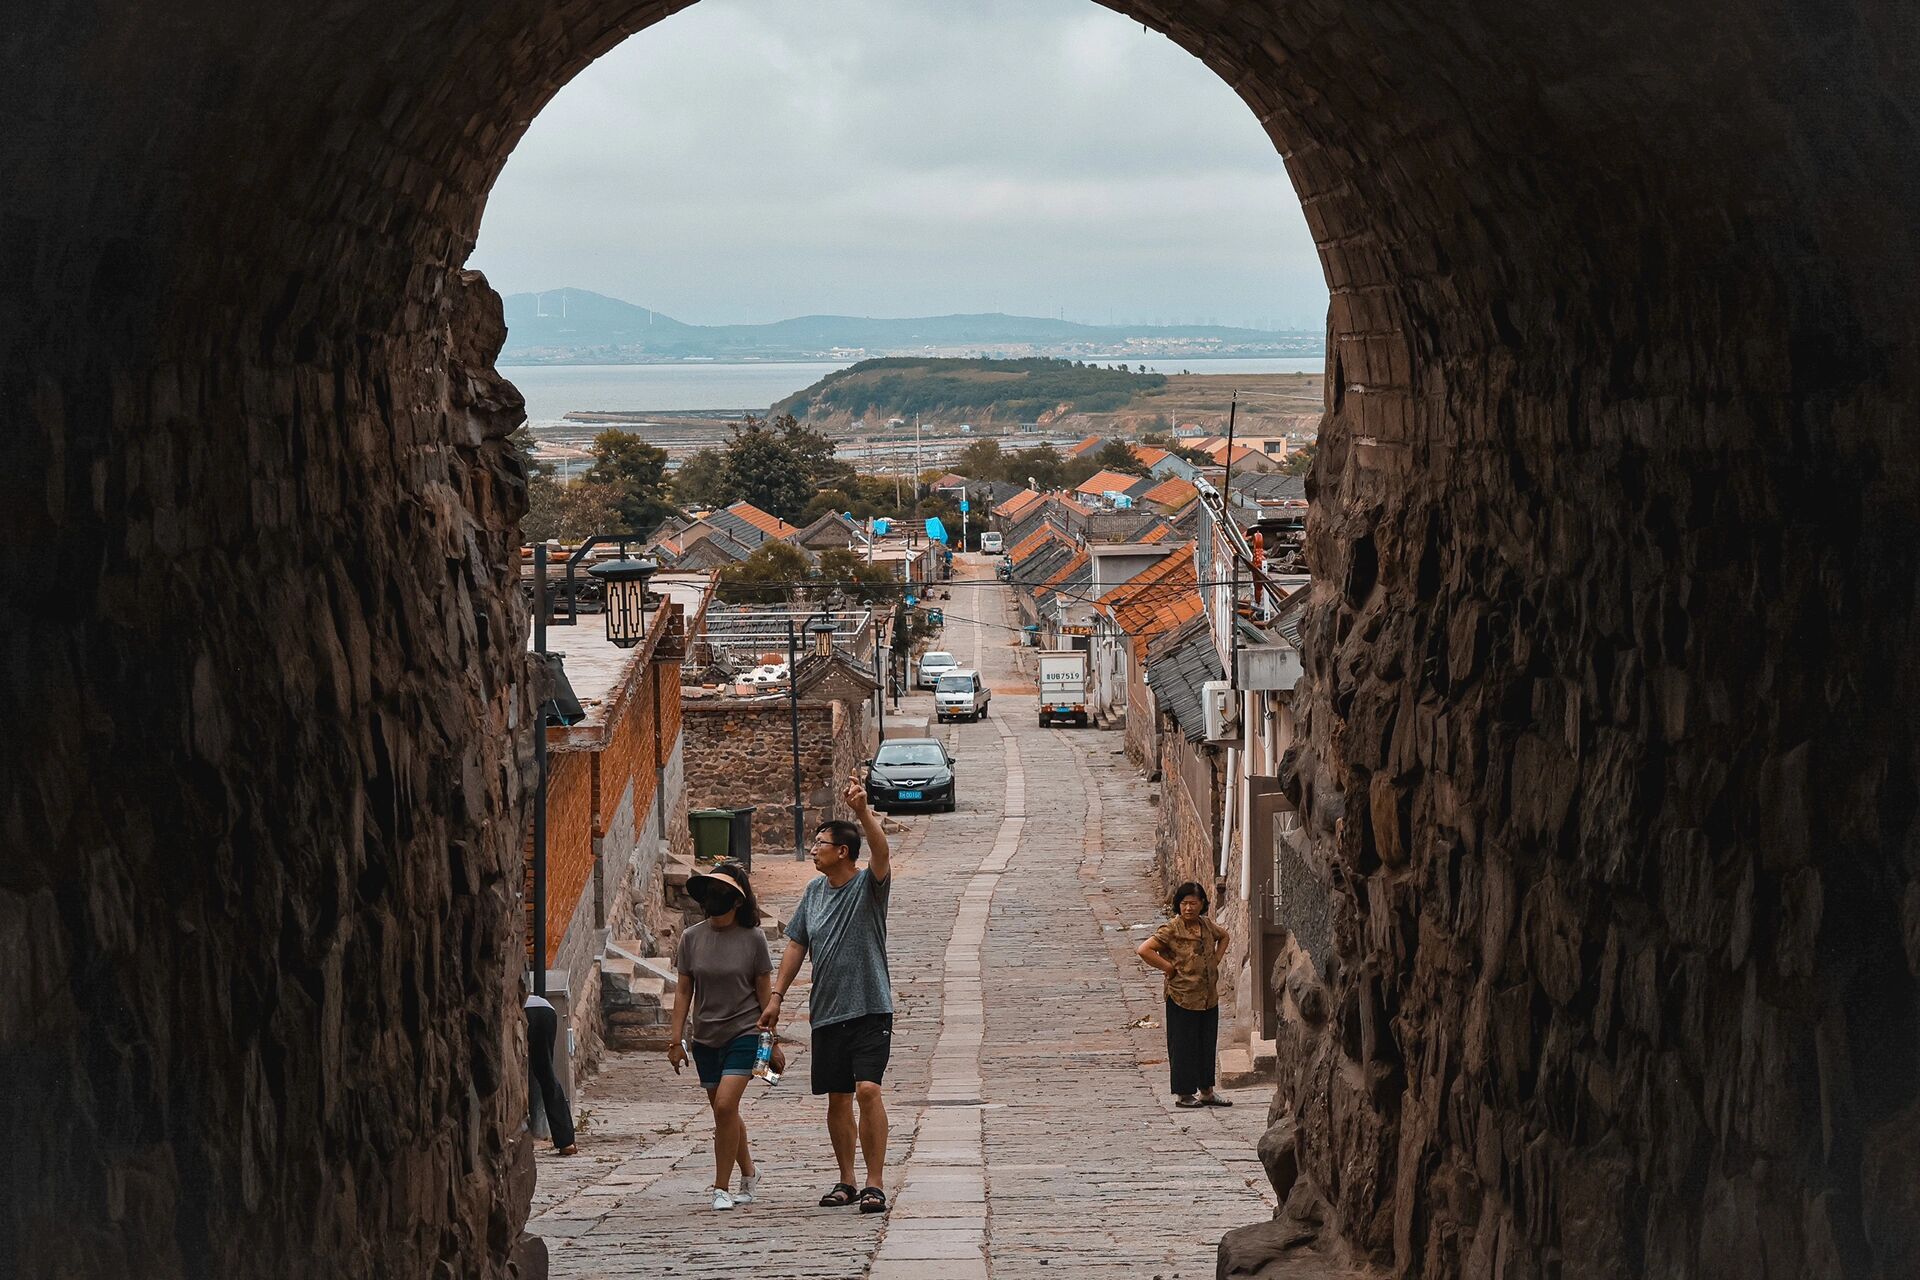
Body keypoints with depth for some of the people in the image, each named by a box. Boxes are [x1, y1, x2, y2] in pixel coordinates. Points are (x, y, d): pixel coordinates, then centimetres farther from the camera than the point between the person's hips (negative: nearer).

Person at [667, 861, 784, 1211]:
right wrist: (675, 1039, 2)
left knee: (725, 1105, -16)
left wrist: (772, 1042, 0)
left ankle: (721, 1187, -6)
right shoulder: (692, 937, 0)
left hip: (744, 1033, -4)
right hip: (705, 1037, 4)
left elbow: (764, 992, -1)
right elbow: (683, 990, 5)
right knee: (723, 1112, 11)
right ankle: (748, 1172, 33)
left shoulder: (752, 938, -7)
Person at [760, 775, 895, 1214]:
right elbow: (796, 945, 16)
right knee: (837, 1099, 10)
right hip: (827, 1012, 6)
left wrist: (863, 811, -41)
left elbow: (882, 854, -27)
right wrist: (776, 996, 12)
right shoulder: (815, 891, 11)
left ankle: (876, 1183, -13)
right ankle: (846, 1181, 22)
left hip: (870, 1008, -6)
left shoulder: (869, 885, -6)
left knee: (868, 1089, -17)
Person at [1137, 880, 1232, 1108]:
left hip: (1209, 997, 6)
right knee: (1184, 1046, 1)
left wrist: (1216, 959, 13)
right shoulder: (1171, 930, -13)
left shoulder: (1207, 925, 6)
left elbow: (1223, 936, 28)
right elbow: (1145, 950, -21)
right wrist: (1169, 967, -16)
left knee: (1207, 1045, 12)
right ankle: (1183, 1094, 10)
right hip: (1183, 998, -6)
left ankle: (1206, 1092, 23)